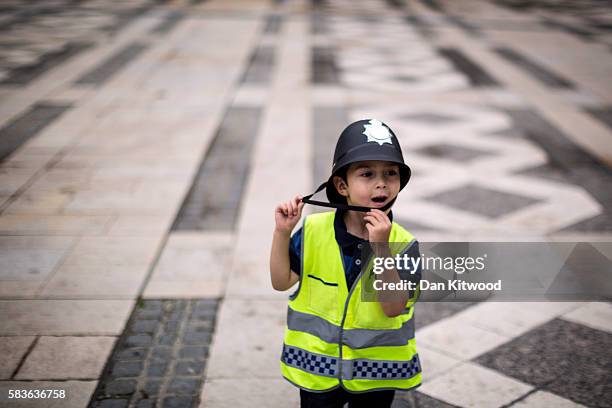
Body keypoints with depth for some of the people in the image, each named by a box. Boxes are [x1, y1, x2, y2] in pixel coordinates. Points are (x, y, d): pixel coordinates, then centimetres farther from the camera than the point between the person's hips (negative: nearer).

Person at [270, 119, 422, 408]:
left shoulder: (403, 244, -16)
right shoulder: (313, 231, -12)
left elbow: (393, 307, -24)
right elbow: (281, 282, -8)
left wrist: (381, 247, -33)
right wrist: (282, 233, -22)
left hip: (376, 372, 0)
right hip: (316, 365, 0)